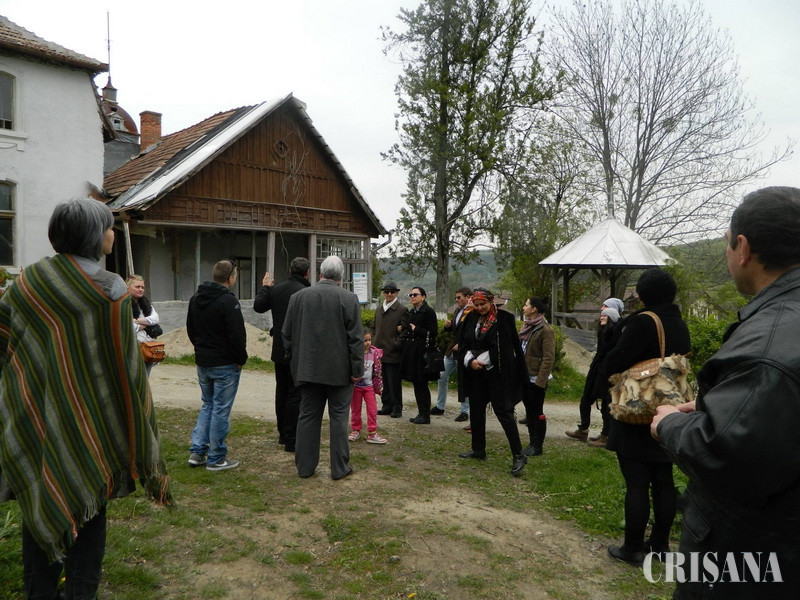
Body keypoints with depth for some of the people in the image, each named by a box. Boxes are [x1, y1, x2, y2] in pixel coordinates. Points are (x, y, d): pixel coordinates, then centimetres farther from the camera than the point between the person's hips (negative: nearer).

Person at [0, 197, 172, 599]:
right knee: (89, 510, 11)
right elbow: (125, 362, -14)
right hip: (89, 422, -4)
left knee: (39, 507, 18)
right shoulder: (110, 289, -15)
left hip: (32, 418, 4)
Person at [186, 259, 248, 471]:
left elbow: (190, 329, 17)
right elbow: (237, 335, -20)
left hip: (202, 363, 8)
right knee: (221, 410, 1)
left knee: (207, 405, 20)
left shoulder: (195, 298, 9)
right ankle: (216, 458, 10)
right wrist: (241, 359, -8)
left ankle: (197, 451, 18)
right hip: (225, 365, -8)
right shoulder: (228, 300, -18)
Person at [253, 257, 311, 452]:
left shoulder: (275, 289, 2)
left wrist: (264, 287, 25)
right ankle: (291, 440, 4)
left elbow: (258, 306, 14)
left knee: (281, 392, 18)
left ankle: (283, 435, 30)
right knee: (295, 395, 0)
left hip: (279, 351, 7)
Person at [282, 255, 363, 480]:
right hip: (339, 370, -3)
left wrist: (295, 358, 19)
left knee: (308, 416, 11)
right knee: (338, 418, 6)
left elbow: (287, 333, 8)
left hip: (308, 369, 3)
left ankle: (305, 466, 18)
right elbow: (356, 338, -11)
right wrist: (357, 369, -5)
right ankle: (339, 468, 12)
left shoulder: (298, 297, 2)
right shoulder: (348, 299, -9)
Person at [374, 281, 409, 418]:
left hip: (393, 353, -6)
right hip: (380, 351, 6)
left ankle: (397, 408, 10)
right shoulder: (379, 309, 16)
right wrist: (376, 344, 12)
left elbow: (404, 331, -8)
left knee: (394, 382, 0)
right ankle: (387, 405, 22)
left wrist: (396, 344, -15)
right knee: (385, 382, 12)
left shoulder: (402, 310, -4)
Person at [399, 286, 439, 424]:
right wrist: (405, 328, 7)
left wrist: (416, 329, -13)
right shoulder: (411, 312, 15)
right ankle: (421, 413, 19)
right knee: (416, 383, 11)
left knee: (422, 384, -4)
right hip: (411, 351, 8)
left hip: (422, 351, -8)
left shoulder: (428, 311, -9)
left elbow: (433, 332, -13)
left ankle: (425, 416, 4)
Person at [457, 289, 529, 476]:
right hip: (475, 372, 6)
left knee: (503, 411, -8)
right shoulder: (471, 318, 5)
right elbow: (462, 344, 9)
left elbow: (515, 346, -10)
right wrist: (470, 360, -9)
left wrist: (521, 374, -15)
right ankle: (478, 450, 27)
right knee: (476, 411, 13)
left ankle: (519, 455, -1)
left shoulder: (504, 318, -9)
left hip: (497, 373, -6)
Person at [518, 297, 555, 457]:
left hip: (536, 379, -8)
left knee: (537, 412, 2)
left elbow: (549, 358, -17)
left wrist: (540, 380, -20)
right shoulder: (527, 326, 11)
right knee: (529, 410, 14)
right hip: (524, 376, 8)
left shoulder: (545, 330, -14)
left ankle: (537, 446, 12)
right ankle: (532, 442, 24)